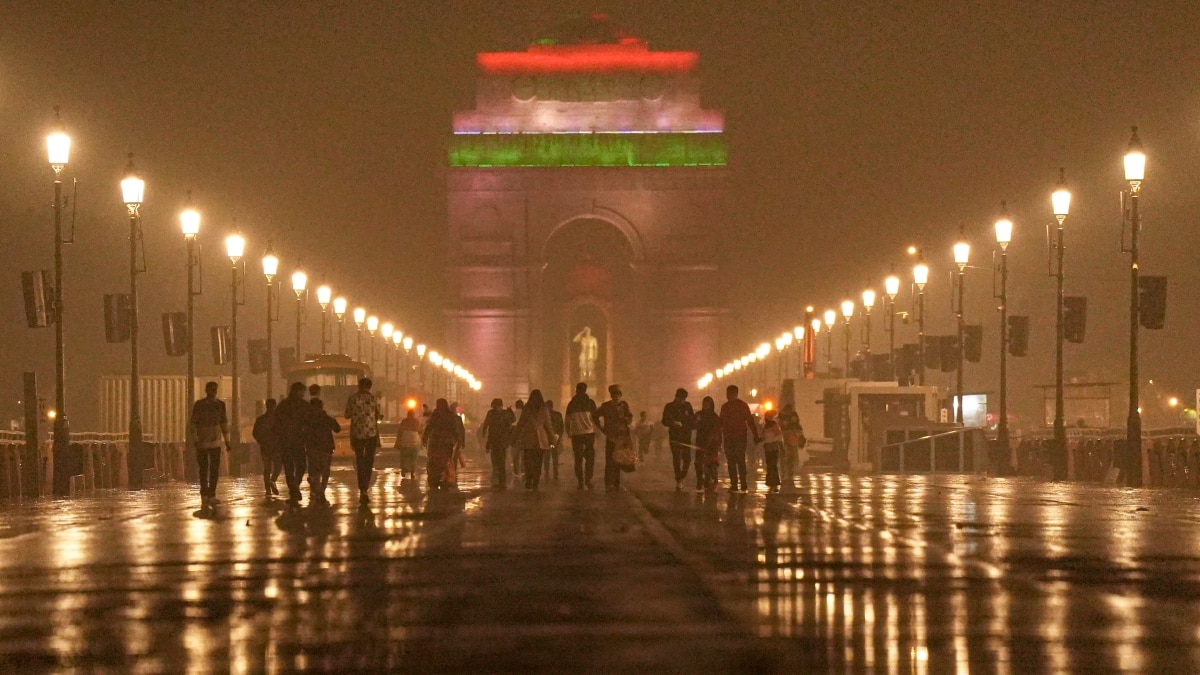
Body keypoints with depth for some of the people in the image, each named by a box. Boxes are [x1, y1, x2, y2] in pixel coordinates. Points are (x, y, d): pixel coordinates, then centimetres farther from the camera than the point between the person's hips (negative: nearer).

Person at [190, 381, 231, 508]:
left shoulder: (220, 405, 6)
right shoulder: (198, 405, -6)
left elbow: (224, 423, 12)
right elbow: (193, 423, -8)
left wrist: (227, 441, 11)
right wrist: (196, 439, -15)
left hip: (216, 442, 4)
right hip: (202, 443, -4)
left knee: (215, 469, 6)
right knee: (204, 469, -2)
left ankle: (211, 496, 14)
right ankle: (205, 498, -1)